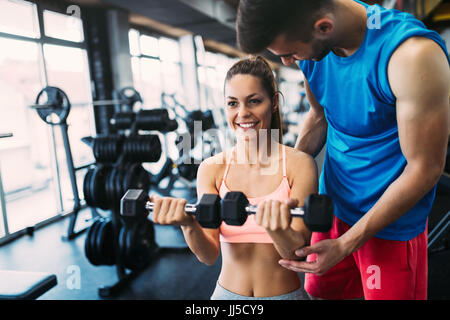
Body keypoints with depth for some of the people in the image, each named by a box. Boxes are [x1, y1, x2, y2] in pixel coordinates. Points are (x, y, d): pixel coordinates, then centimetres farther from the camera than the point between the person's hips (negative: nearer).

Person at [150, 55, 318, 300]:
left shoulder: (299, 164, -9)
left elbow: (298, 254, -12)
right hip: (227, 292, 1)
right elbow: (209, 256, -8)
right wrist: (188, 225, -27)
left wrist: (277, 229, -32)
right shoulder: (210, 169, -4)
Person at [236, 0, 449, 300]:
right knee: (319, 290, 19)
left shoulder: (413, 55, -28)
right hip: (333, 205, 6)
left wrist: (345, 245, -19)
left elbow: (425, 168, -21)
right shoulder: (312, 42, -9)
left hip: (392, 220, -5)